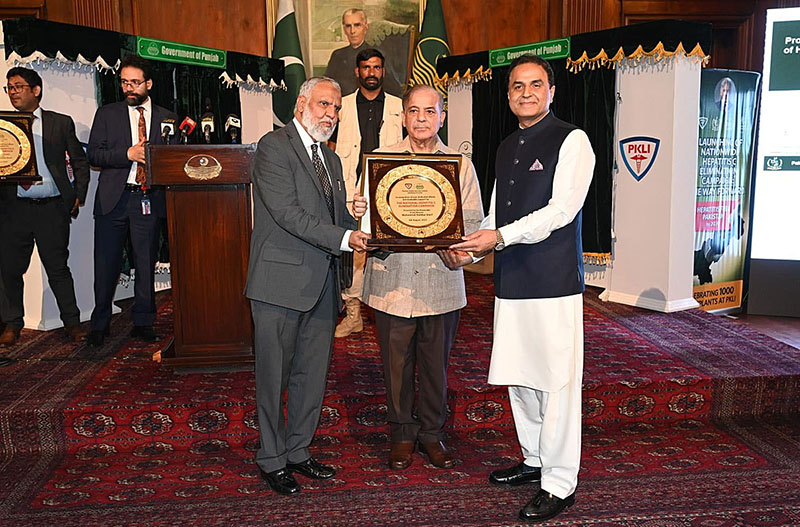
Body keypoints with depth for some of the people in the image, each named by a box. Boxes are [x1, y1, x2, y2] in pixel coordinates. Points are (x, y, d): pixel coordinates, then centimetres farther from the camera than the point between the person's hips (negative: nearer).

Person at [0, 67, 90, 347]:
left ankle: (72, 323, 12)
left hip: (52, 208, -2)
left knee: (58, 268, 2)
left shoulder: (61, 123, 8)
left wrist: (78, 196, 2)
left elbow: (80, 162, 10)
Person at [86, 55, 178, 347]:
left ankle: (143, 323, 16)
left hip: (149, 199, 0)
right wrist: (129, 154, -13)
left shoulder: (166, 118, 12)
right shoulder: (107, 114, 10)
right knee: (106, 263, 3)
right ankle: (100, 323, 18)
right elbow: (94, 153, 1)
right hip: (113, 199, 0)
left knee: (146, 263, 5)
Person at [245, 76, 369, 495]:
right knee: (275, 375, 4)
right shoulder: (274, 146, -7)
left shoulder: (330, 159, 19)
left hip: (321, 285, 8)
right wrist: (343, 237, -20)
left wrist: (354, 215, -3)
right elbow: (287, 213, -17)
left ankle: (298, 451, 29)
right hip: (281, 280, -7)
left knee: (313, 375, 13)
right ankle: (272, 459, 19)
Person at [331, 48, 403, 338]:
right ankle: (353, 313, 9)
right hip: (352, 189, 1)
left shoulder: (399, 107, 12)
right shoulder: (343, 106, 13)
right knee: (351, 248, -2)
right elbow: (333, 148, 14)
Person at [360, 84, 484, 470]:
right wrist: (361, 215, -20)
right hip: (392, 278, 0)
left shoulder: (460, 165, 7)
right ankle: (402, 434, 27)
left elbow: (474, 221, 2)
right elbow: (365, 215, 3)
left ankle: (432, 433, 29)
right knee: (396, 364, 8)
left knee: (436, 363, 11)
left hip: (441, 282, 1)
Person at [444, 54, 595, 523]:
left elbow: (561, 209, -14)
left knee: (556, 381, -3)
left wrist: (501, 236, -18)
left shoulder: (571, 140, -4)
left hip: (554, 280, -7)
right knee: (518, 376, 14)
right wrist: (472, 249, 5)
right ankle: (535, 460, 32)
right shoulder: (506, 148, 18)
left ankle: (559, 484, 10)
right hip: (511, 280, 7)